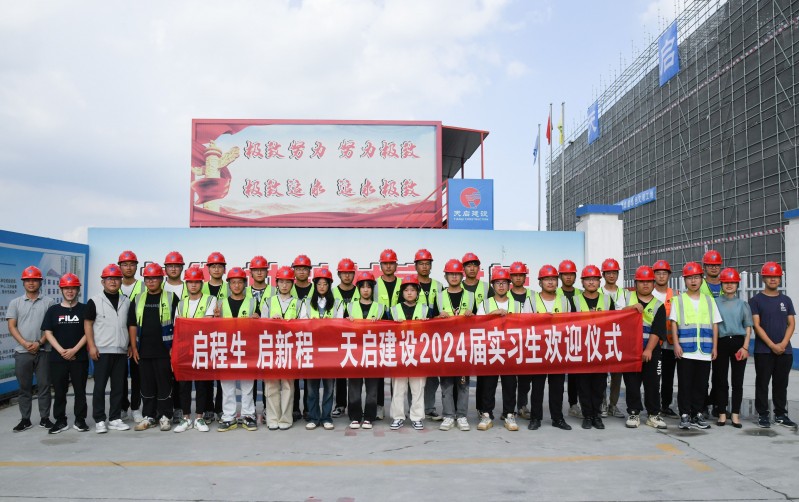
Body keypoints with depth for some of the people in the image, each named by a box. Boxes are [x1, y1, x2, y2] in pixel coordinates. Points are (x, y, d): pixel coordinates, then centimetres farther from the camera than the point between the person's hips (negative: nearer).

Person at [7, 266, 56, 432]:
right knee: (24, 387, 7)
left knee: (44, 385, 3)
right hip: (22, 352, 1)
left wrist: (39, 343, -12)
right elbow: (12, 326, 2)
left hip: (43, 351, -1)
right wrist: (25, 343, -11)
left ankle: (45, 418, 12)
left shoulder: (49, 302, 3)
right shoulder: (15, 303, 8)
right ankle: (25, 419, 16)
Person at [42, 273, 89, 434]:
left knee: (80, 390, 3)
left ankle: (80, 420, 12)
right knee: (59, 391, 6)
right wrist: (61, 350, -10)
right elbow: (48, 333, 2)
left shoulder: (84, 309, 3)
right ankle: (60, 421, 15)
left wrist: (74, 350, -12)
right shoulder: (53, 310, 7)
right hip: (57, 358, 1)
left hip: (79, 357, -1)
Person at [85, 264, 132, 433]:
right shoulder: (95, 301, 0)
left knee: (118, 386, 7)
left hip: (121, 351, 4)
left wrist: (130, 345, 12)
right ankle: (99, 420, 7)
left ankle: (115, 419, 15)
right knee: (100, 386, -1)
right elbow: (88, 324, -1)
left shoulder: (126, 301, 12)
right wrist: (91, 346, -9)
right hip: (102, 351, -4)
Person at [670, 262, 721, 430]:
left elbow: (715, 324, 12)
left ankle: (698, 413, 17)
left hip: (705, 351, 2)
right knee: (685, 383, 0)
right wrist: (676, 344, -8)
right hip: (685, 350, -2)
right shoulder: (678, 300, 4)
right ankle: (685, 414, 7)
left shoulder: (709, 300, 12)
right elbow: (673, 323, 1)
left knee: (701, 383, 7)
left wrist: (714, 347, 6)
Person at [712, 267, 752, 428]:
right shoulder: (715, 303, 4)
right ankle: (722, 414, 11)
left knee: (738, 381, 3)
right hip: (721, 343, -1)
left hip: (738, 343, 1)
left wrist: (745, 347, -5)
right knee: (721, 380, 3)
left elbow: (748, 327, 6)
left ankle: (735, 415, 10)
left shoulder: (742, 304, 8)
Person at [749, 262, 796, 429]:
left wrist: (783, 344, -8)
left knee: (781, 384, 10)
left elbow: (791, 324, 7)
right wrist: (772, 345, -14)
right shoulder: (756, 300, -1)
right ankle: (763, 415, 10)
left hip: (785, 350, 3)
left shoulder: (786, 300, 10)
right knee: (762, 383, 2)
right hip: (763, 351, -3)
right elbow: (756, 325, -7)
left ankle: (780, 414, 20)